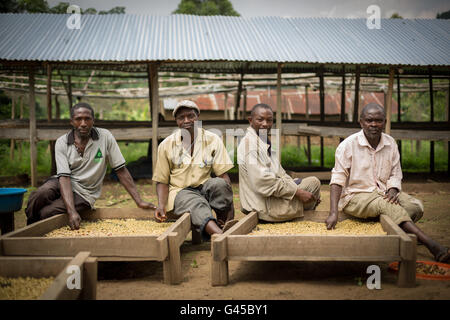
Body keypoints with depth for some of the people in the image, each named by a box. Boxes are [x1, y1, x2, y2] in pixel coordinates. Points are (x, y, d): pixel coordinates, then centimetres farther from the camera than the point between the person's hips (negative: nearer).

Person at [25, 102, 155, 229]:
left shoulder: (105, 137, -9)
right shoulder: (62, 142, -7)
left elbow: (121, 170, -6)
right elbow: (64, 177, -16)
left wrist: (139, 201, -11)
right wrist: (72, 212, -30)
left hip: (84, 193, -1)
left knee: (45, 213, -26)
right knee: (39, 195, -32)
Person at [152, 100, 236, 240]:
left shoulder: (213, 140, 0)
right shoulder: (166, 145, 0)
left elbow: (223, 174, -4)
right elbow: (162, 181, 4)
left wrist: (228, 197, -23)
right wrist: (161, 205, -16)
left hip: (205, 187, 2)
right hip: (180, 191, -2)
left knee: (219, 183, -33)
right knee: (197, 205, -36)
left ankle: (226, 225, -23)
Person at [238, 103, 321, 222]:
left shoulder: (263, 142, 15)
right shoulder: (250, 142, -17)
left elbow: (279, 173, 17)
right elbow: (262, 180, -26)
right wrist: (297, 192, -20)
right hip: (265, 206, -11)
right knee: (313, 182, -2)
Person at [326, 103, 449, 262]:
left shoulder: (390, 143, 4)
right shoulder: (348, 145, -10)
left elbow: (395, 174, 11)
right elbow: (337, 180, -12)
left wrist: (392, 190, -14)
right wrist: (333, 213, -23)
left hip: (382, 192, 6)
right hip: (356, 195, -5)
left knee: (416, 206, -20)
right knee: (386, 205, -34)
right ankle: (430, 244, -39)